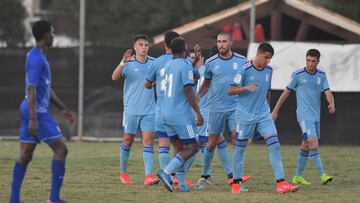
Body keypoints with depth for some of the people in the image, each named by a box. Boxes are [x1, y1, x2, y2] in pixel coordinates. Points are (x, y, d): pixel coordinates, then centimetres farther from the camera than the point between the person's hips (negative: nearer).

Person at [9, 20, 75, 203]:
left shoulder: (39, 57, 17)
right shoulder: (36, 59, -15)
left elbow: (47, 89, 25)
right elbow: (31, 90, -21)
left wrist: (63, 109, 27)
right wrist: (33, 119, -24)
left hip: (32, 111, 10)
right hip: (37, 112, -10)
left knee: (25, 155, 7)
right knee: (60, 149, -7)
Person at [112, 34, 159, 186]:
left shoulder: (153, 63, 6)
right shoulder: (129, 63, -6)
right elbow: (115, 77, -20)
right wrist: (123, 62, -37)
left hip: (149, 110, 2)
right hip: (131, 109, -2)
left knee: (148, 140, -8)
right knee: (128, 140, 8)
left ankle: (148, 175, -15)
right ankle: (123, 172, 24)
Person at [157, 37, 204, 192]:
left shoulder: (168, 65, 12)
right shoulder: (185, 65, -12)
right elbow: (188, 91, -17)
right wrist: (198, 113, -15)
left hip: (166, 114, 8)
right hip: (181, 115, -8)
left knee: (179, 148, 11)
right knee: (192, 147, -2)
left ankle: (182, 184, 4)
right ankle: (166, 171, -18)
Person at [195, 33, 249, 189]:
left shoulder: (241, 61, 1)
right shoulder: (211, 62, 1)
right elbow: (206, 84, 13)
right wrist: (195, 99, 1)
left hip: (235, 107, 0)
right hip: (216, 108, 0)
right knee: (212, 143, 4)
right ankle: (205, 176, 17)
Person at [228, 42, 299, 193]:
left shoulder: (269, 70, 7)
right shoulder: (244, 70, -11)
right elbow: (230, 91, -13)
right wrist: (246, 88, -29)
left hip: (263, 115, 4)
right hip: (245, 115, -4)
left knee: (274, 145, -9)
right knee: (240, 147, 6)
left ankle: (281, 183, -13)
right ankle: (236, 183, 20)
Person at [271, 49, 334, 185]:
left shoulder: (321, 75, 9)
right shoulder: (298, 75, -3)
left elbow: (327, 92, 1)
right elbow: (287, 92, 4)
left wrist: (331, 104, -22)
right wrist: (275, 111, 7)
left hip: (316, 116, 6)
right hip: (304, 115, -6)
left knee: (306, 146, 12)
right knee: (313, 143, -18)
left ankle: (297, 176, 22)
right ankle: (322, 175, -23)